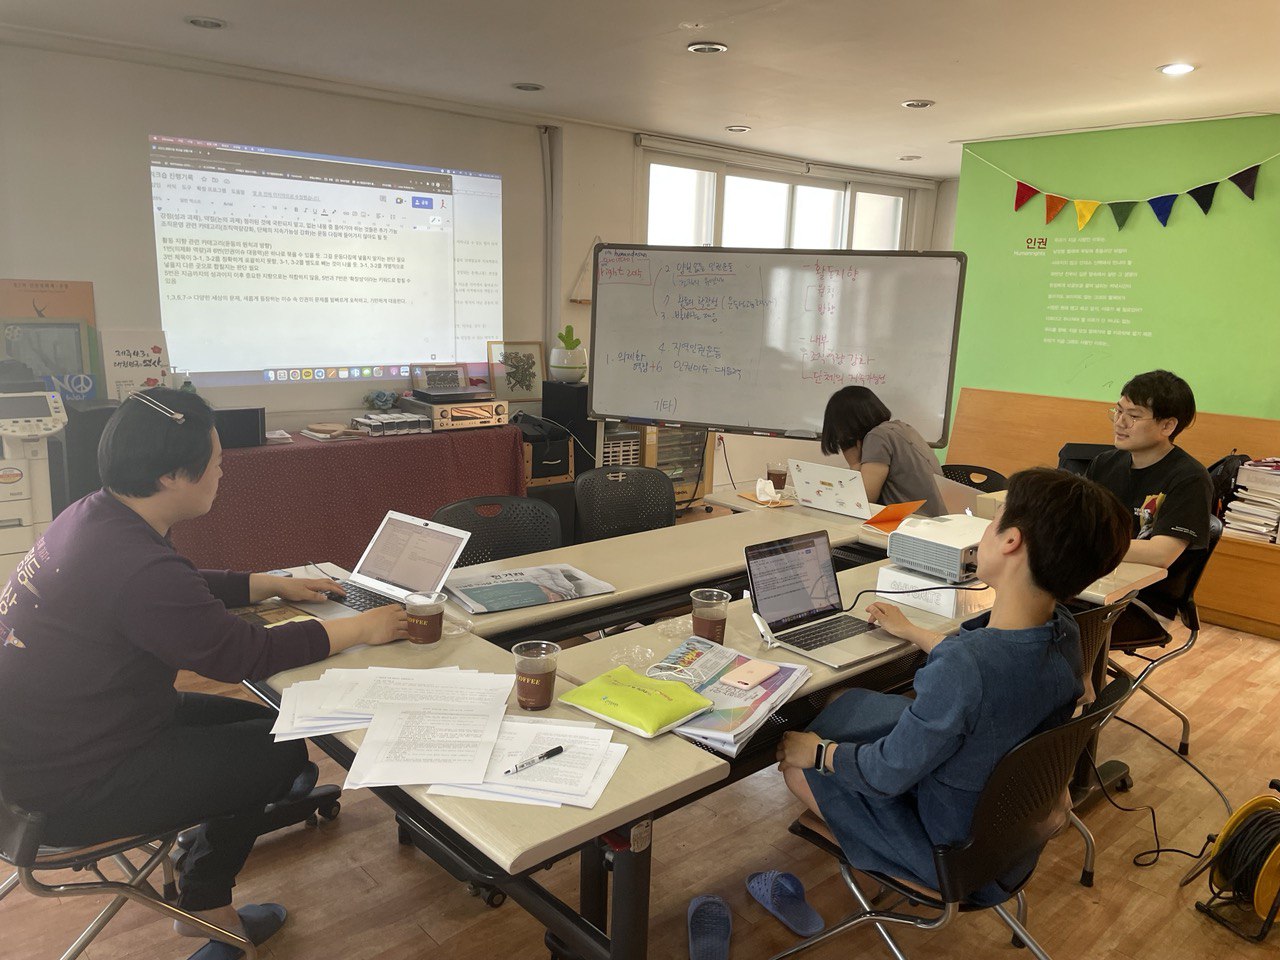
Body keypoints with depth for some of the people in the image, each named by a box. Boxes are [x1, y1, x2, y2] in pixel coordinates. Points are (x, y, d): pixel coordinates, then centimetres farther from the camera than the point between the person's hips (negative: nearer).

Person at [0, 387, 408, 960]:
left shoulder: (96, 515, -2)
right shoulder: (135, 567, -33)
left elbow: (192, 590, 15)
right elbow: (243, 655, -23)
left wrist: (275, 585, 16)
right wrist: (362, 629, -15)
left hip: (52, 732, 10)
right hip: (68, 787, -9)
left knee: (257, 720, 13)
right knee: (282, 751, 1)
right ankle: (204, 906, 25)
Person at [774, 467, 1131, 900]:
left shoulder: (959, 671, -42)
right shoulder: (1064, 630, -16)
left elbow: (886, 775, -26)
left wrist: (819, 751, -6)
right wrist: (911, 631, 21)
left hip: (953, 851, -7)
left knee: (798, 765, 8)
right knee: (855, 703, 19)